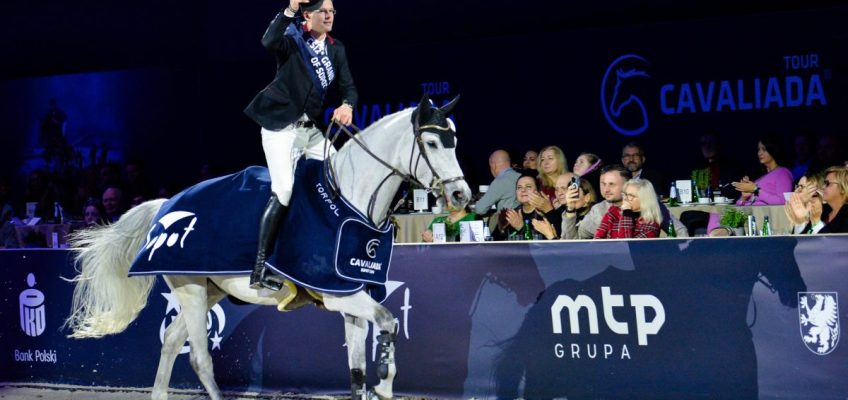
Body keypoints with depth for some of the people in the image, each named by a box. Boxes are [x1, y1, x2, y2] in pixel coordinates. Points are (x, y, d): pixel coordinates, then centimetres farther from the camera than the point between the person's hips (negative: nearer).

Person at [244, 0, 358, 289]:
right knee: (283, 190, -18)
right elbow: (269, 42, -30)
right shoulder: (292, 40, -7)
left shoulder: (336, 50, 10)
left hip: (311, 127, 7)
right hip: (281, 124, -7)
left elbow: (348, 87, 5)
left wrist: (347, 106, -17)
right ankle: (258, 270, -18)